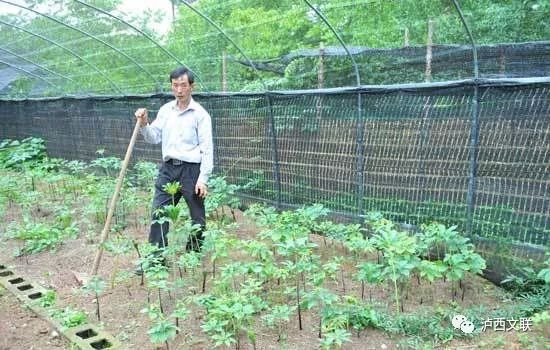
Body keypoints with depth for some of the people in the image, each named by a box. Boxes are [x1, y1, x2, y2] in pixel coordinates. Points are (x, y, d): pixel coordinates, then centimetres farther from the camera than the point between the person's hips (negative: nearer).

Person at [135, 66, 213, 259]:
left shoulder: (200, 113, -6)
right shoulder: (165, 110, 10)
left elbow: (207, 149, -8)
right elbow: (154, 138, 13)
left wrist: (203, 178, -13)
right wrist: (144, 124, -6)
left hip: (191, 169, -4)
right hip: (168, 168, 5)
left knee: (198, 217, 7)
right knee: (158, 213, 2)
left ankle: (194, 254, 24)